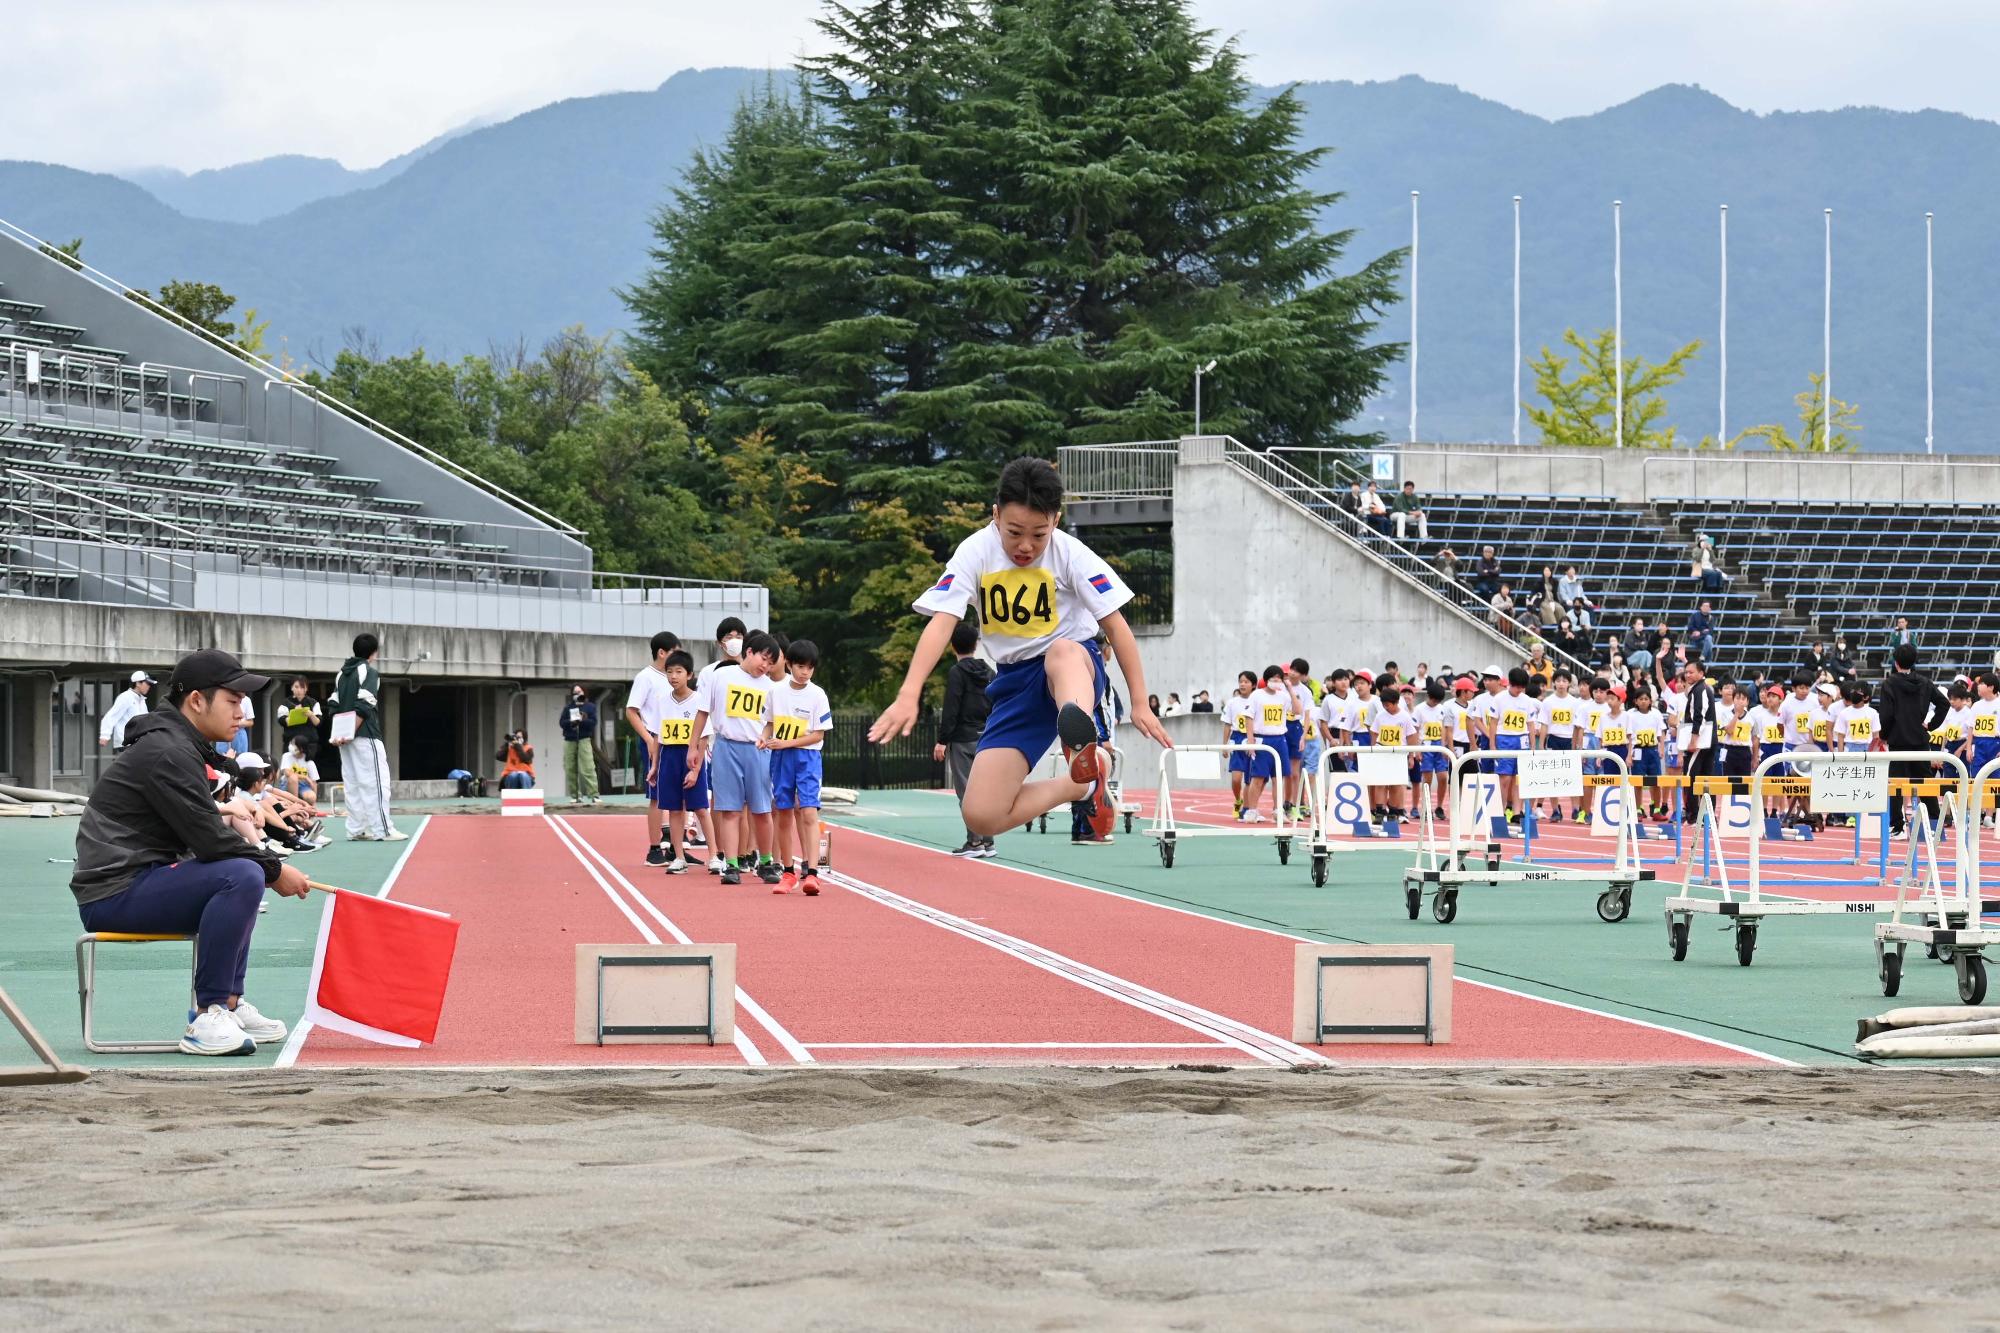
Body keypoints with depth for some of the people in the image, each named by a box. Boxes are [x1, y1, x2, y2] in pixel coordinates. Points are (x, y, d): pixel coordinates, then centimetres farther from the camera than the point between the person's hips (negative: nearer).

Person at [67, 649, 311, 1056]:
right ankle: (207, 1019, -24)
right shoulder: (168, 754, -16)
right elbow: (209, 840, -20)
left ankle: (228, 1002, 19)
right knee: (243, 876, -27)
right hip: (115, 895, -11)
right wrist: (275, 870, -8)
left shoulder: (176, 744, 18)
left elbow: (200, 833, 20)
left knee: (242, 871, 26)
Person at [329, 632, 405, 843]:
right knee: (376, 782, -6)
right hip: (365, 737, -8)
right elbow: (363, 708, -16)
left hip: (346, 739, 8)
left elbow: (335, 707, 13)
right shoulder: (369, 672, -7)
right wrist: (351, 733, -14)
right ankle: (382, 830, -10)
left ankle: (356, 830, 9)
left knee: (353, 784, 10)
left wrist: (338, 734, 9)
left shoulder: (342, 674, 16)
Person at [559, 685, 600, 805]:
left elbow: (593, 722, -3)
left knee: (587, 769, -14)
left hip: (584, 740, -3)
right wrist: (571, 722, -14)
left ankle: (593, 795, -18)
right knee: (570, 770, 0)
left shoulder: (590, 707, 8)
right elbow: (561, 722, 5)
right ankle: (575, 796, 7)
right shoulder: (568, 708, 14)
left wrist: (581, 721, -17)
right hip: (570, 741, 3)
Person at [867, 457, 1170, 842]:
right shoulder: (976, 553, -9)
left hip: (1077, 667, -3)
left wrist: (1140, 703, -14)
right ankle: (1083, 785, 7)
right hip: (1015, 681, 3)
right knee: (981, 817, -13)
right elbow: (941, 622, -18)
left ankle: (1081, 739, -74)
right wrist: (908, 696, -31)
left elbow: (1115, 625, -8)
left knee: (1061, 651, -43)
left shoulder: (1070, 554, -11)